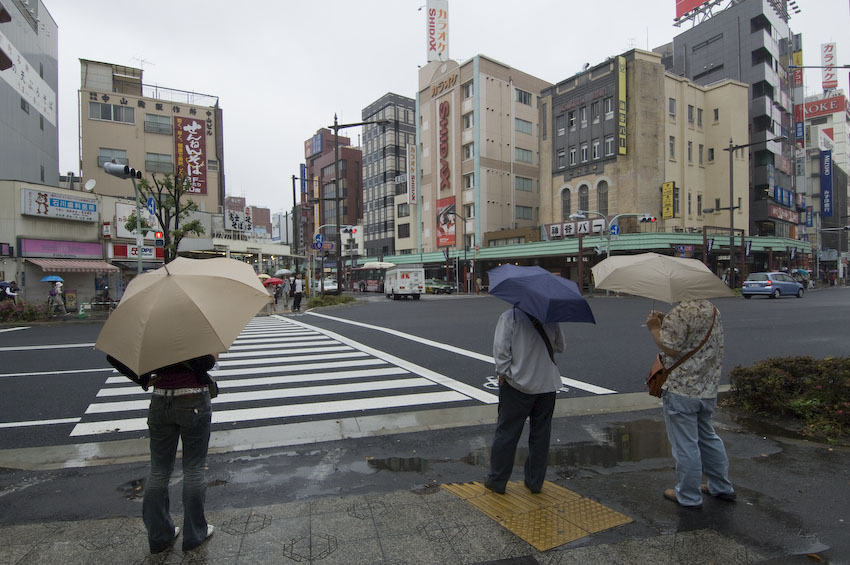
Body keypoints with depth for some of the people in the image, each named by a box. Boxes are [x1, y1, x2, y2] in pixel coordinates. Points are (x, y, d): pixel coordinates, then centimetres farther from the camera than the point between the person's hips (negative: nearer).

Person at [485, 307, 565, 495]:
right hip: (548, 384, 4)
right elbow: (560, 347, 14)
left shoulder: (509, 317, -9)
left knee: (506, 432, 7)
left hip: (517, 383, -3)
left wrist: (502, 373, -5)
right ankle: (535, 481, 25)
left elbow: (501, 349, -15)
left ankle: (497, 480, 17)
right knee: (541, 433, 14)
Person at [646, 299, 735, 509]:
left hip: (681, 391, -9)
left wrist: (654, 328, -7)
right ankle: (722, 487, 37)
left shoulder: (681, 313, -21)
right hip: (708, 389, 9)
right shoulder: (713, 310, 9)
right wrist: (665, 323, 11)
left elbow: (671, 349, -21)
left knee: (685, 445, 5)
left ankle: (689, 496, 18)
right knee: (708, 438, 25)